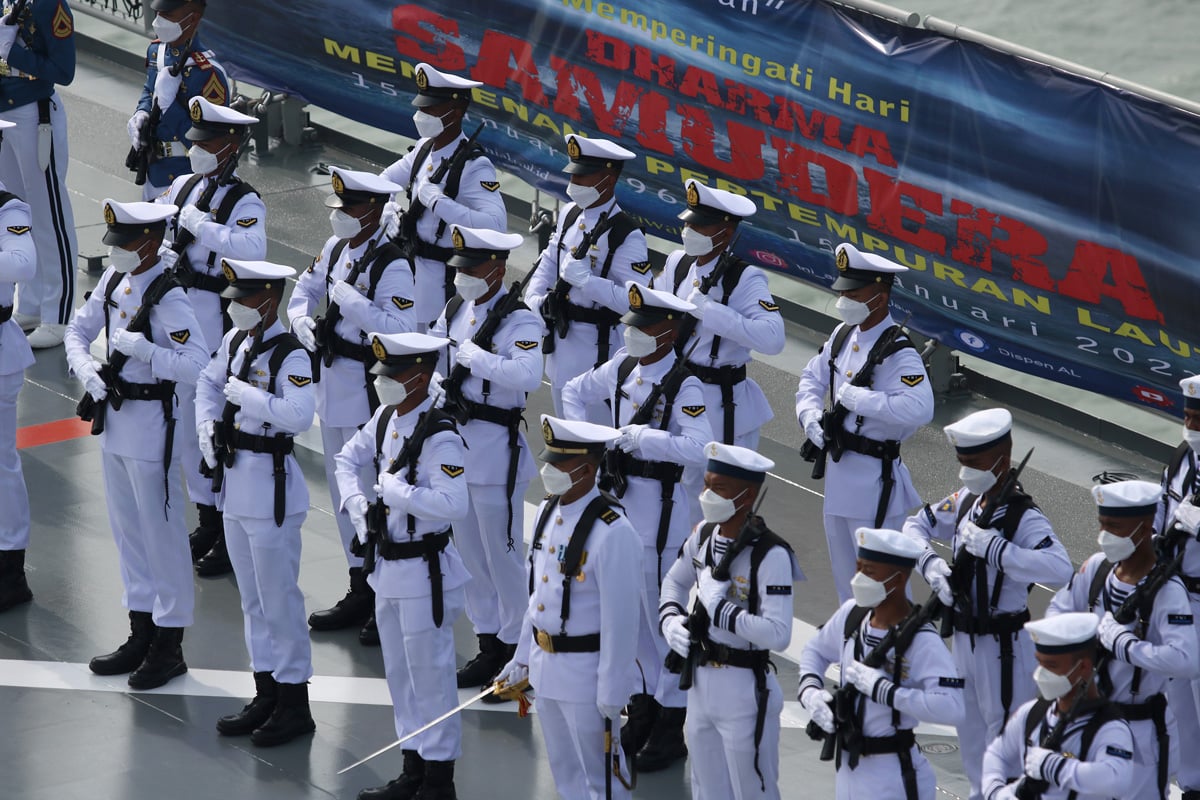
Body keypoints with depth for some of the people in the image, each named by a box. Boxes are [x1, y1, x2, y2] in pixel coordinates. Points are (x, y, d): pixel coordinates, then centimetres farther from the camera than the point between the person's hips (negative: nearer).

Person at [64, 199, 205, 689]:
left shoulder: (167, 296, -19)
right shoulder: (114, 281, 5)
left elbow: (195, 364, -25)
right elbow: (78, 330, 13)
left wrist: (144, 351, -32)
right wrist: (85, 369, -5)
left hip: (152, 423, -8)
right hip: (115, 415, 9)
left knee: (160, 532, 0)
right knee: (126, 529, 16)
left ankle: (170, 646, 10)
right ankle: (141, 635, 28)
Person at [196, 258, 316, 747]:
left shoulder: (290, 355, -18)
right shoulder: (235, 342, 7)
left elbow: (300, 414, -31)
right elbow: (209, 382, 23)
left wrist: (245, 395, -26)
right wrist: (208, 427, 8)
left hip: (272, 486, -9)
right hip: (235, 483, 9)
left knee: (279, 598, -2)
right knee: (253, 597, 16)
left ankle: (294, 705, 7)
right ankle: (266, 694, 27)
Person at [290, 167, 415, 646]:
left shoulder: (391, 266, -19)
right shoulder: (336, 248, 6)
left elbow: (401, 330, -26)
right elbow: (308, 286, 21)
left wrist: (354, 303, -29)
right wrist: (299, 317, 1)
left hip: (368, 389, -9)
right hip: (332, 383, 9)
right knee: (343, 493, 17)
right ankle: (360, 592, 29)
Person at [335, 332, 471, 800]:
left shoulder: (439, 436, -22)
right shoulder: (385, 420, 5)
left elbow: (454, 505, -32)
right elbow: (348, 459, 20)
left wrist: (394, 489, -25)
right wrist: (358, 503, 4)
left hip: (425, 572, -9)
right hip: (388, 568, 9)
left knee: (430, 675, 1)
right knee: (399, 673, 18)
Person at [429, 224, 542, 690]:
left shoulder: (519, 321, -16)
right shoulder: (456, 310, 7)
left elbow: (529, 375, -33)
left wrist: (471, 354, -29)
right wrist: (438, 386, 2)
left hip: (496, 448, -8)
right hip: (455, 440, 8)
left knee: (502, 554, 0)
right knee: (468, 552, 15)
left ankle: (515, 652, 11)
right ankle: (488, 645, 26)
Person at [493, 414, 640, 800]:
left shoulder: (612, 532, -23)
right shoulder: (547, 512, 3)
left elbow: (620, 616, -20)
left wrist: (612, 693, -17)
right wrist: (523, 658, 18)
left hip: (586, 672, -8)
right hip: (545, 666, 8)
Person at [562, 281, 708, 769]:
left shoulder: (684, 386, -17)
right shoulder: (621, 368, 4)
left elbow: (697, 448, -30)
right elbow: (574, 392, 21)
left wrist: (640, 437, -30)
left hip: (659, 507, -7)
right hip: (617, 497, 7)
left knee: (663, 615, 1)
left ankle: (670, 727, 11)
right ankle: (645, 705, 31)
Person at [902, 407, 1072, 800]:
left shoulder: (1025, 517, -23)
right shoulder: (967, 500, 0)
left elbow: (1060, 570, -39)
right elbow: (916, 525, 12)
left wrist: (994, 547, -39)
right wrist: (931, 564, -9)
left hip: (1003, 646, -8)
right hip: (964, 636, 8)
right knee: (970, 728, 23)